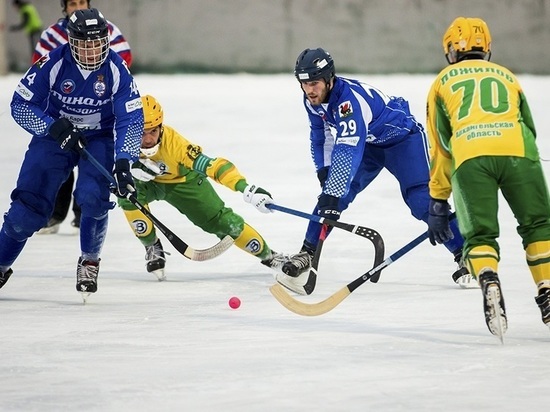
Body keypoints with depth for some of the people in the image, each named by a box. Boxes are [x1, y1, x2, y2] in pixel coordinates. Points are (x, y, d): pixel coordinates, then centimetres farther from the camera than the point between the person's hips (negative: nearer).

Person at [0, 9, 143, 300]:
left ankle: (89, 262, 1)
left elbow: (131, 119, -19)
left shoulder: (115, 69, -19)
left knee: (93, 197, -24)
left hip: (99, 138, 0)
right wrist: (54, 127, -30)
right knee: (29, 205, -8)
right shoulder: (53, 64, -22)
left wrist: (123, 162, -31)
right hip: (53, 134, 0)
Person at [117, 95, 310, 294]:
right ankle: (153, 247, -7)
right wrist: (130, 168, -42)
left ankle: (271, 257, 8)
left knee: (220, 220, -9)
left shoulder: (172, 141, -37)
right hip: (147, 183, 1)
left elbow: (212, 165, -42)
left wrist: (246, 188, -55)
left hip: (181, 180, -1)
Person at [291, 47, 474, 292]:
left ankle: (465, 255, -15)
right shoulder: (313, 101, -13)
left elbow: (348, 152, -46)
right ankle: (308, 252, 9)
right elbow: (321, 137, 6)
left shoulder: (350, 98, -39)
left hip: (403, 138, -8)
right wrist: (324, 170, -8)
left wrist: (334, 194, -51)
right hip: (368, 143, 8)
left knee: (422, 201, -20)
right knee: (331, 193, -4)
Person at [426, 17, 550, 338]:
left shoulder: (443, 81, 28)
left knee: (479, 235, 6)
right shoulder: (508, 77, 34)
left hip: (469, 156, -1)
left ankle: (489, 283, -22)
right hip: (517, 151, 1)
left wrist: (438, 203, 27)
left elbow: (440, 148, 24)